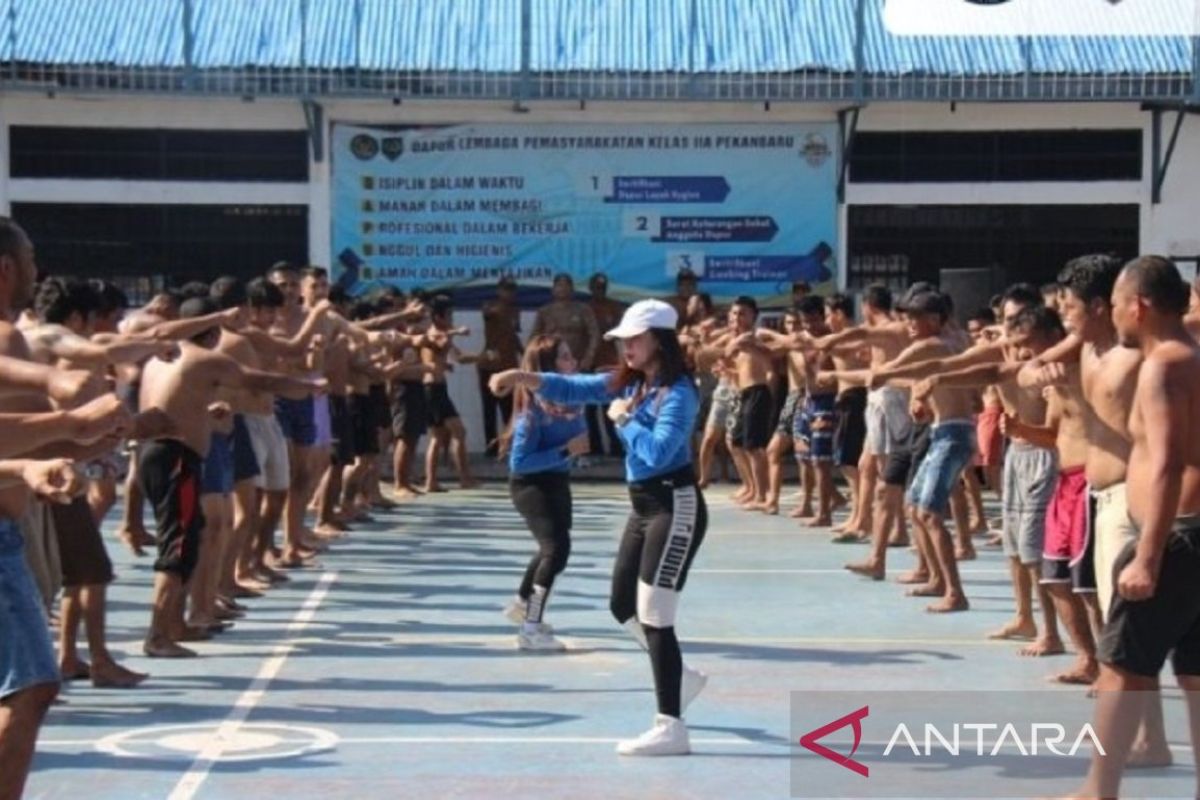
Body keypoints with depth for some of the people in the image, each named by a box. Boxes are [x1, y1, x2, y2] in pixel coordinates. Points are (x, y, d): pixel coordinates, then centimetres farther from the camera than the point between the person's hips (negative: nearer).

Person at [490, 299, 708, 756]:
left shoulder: (677, 392, -17)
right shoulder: (629, 383, 8)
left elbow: (657, 451, -28)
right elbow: (573, 388, 9)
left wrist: (623, 419, -15)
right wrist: (523, 378, -5)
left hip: (674, 508, -9)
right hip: (644, 507, 9)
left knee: (654, 615, -9)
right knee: (623, 606, 16)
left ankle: (671, 729, -5)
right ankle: (679, 679, 35)